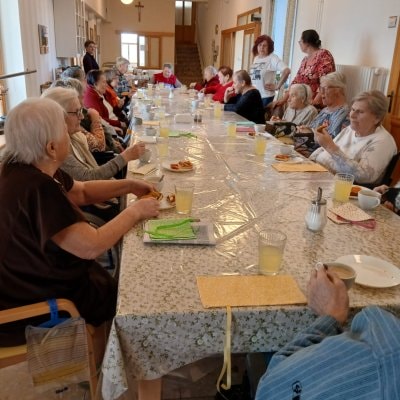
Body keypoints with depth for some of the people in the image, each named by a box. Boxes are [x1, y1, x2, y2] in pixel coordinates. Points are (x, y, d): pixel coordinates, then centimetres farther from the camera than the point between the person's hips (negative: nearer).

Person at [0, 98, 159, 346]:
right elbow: (92, 246, -33)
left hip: (38, 277, 9)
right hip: (43, 300, -8)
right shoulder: (37, 189, -34)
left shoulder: (28, 168, -3)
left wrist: (129, 185, 5)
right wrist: (135, 212, -19)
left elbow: (81, 192, 12)